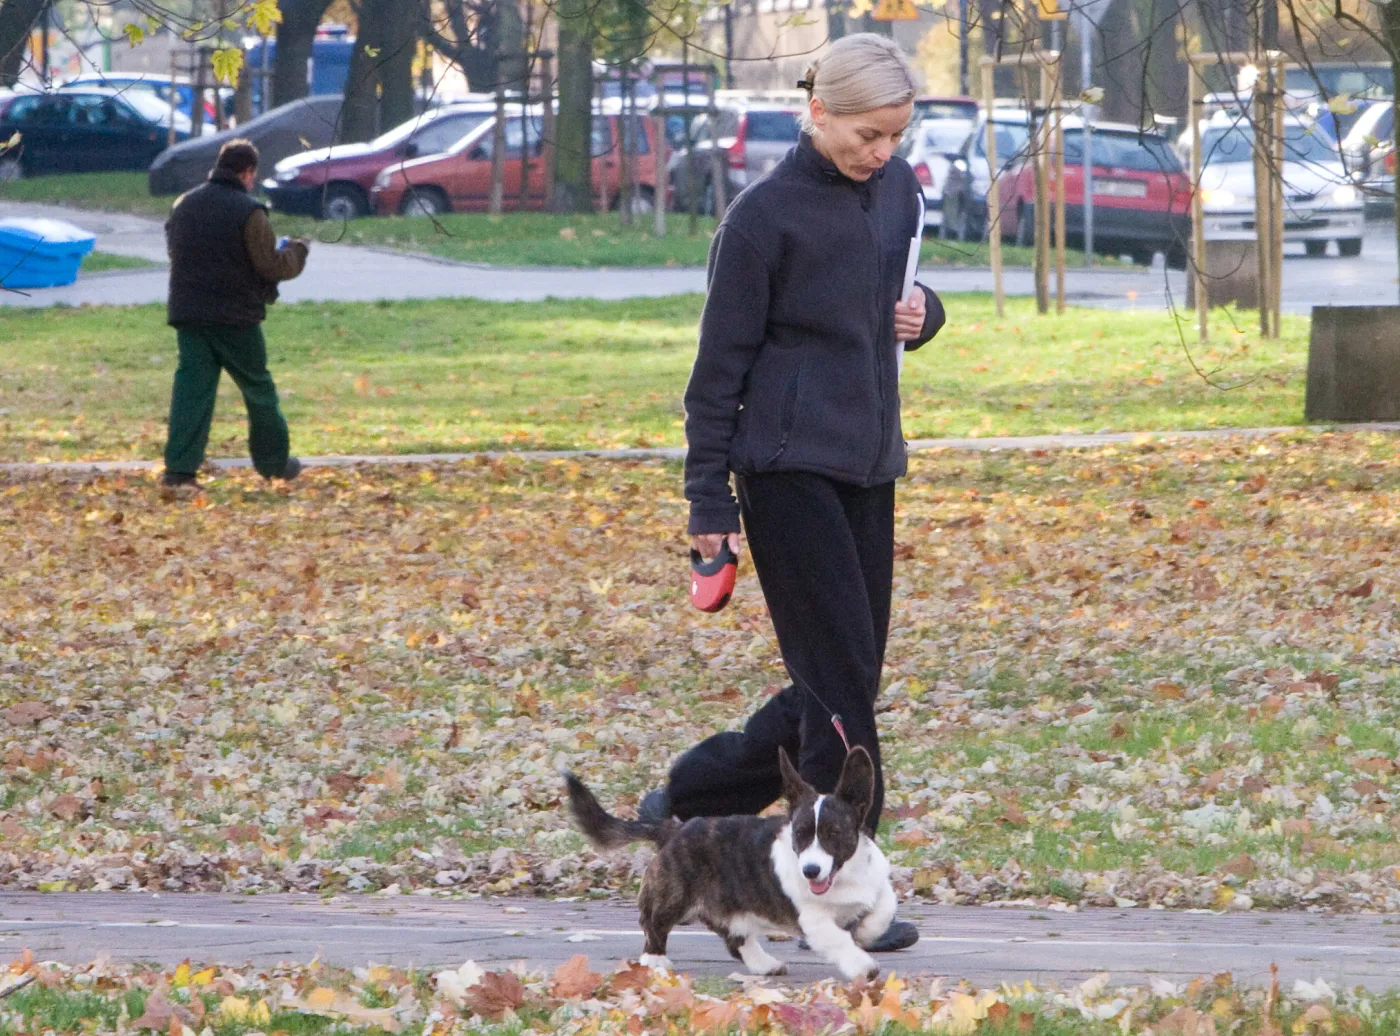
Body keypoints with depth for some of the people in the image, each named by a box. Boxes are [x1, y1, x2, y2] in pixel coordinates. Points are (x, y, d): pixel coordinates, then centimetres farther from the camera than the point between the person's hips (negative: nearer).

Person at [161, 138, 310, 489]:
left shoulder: (184, 206, 8)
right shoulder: (248, 211, -12)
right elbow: (272, 266, -11)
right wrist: (297, 251, 9)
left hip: (188, 312, 4)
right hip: (236, 315, -4)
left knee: (191, 387, 0)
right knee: (258, 388, 11)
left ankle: (180, 467, -10)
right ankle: (274, 462, 22)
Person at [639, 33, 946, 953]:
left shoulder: (896, 190, 8)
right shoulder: (766, 216, -12)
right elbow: (722, 361, -8)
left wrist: (923, 313, -1)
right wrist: (710, 497, -9)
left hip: (868, 466, 8)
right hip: (789, 465, -7)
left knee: (844, 678, 9)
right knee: (840, 679, -8)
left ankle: (685, 800, 24)